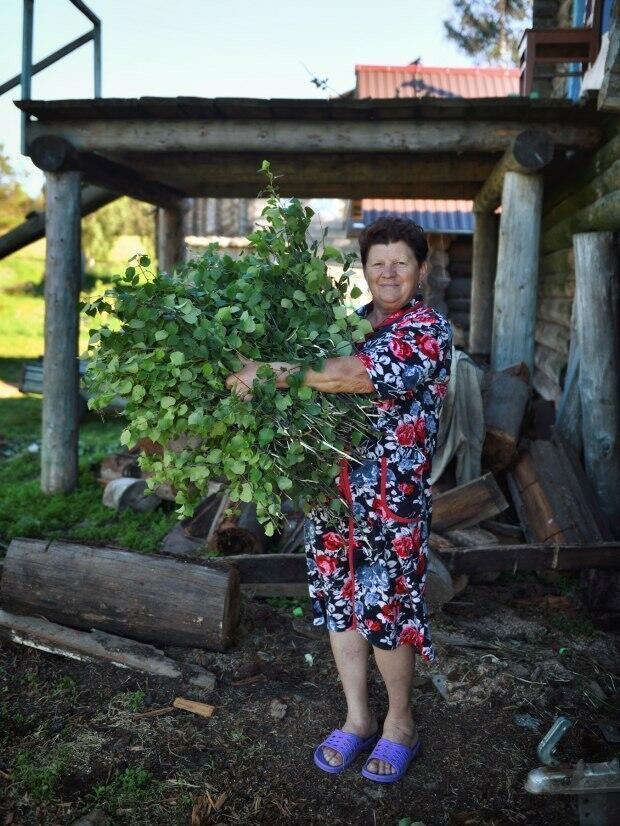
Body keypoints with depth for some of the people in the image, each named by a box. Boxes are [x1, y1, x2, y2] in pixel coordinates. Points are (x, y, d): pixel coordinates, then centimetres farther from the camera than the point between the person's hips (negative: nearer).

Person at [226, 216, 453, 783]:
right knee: (339, 600, 12)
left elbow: (359, 375, -25)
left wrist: (272, 373, -27)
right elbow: (321, 386, 18)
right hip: (332, 487, 6)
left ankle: (400, 725, 27)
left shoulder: (430, 331, -9)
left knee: (385, 609, 3)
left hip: (393, 496, -6)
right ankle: (358, 719, 31)